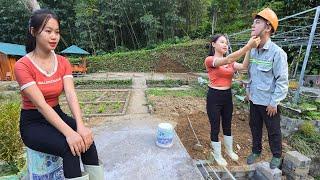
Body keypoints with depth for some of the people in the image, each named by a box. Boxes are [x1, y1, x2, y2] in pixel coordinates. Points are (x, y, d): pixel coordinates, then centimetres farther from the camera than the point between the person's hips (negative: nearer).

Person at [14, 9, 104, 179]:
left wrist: (80, 126, -30)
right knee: (70, 147, -28)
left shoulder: (63, 62, -2)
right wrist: (68, 132, -35)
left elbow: (71, 95, -15)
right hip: (33, 123, -3)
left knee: (85, 138, -23)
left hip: (57, 115, 4)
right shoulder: (22, 65, -14)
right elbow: (41, 104, -24)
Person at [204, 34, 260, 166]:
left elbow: (244, 67, -10)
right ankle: (217, 155, 31)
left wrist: (250, 49, -20)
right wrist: (248, 46, -34)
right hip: (214, 97, -6)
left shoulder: (230, 62, 8)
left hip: (228, 96, 6)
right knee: (215, 128, 8)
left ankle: (229, 150, 44)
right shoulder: (209, 60, -13)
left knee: (227, 125, 21)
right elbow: (228, 59, -29)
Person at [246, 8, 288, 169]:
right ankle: (256, 151, 41)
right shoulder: (252, 51, 2)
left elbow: (282, 81, -16)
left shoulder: (277, 52, -18)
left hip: (268, 102, -5)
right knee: (254, 127, 19)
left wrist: (274, 102, -15)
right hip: (254, 99, 6)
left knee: (273, 131, 14)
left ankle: (276, 156, 38)